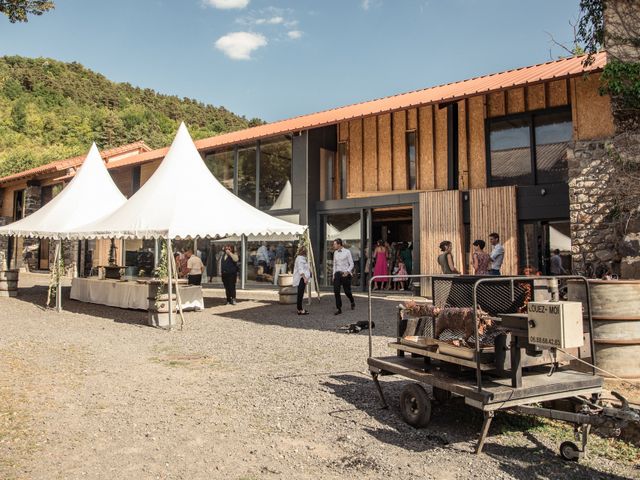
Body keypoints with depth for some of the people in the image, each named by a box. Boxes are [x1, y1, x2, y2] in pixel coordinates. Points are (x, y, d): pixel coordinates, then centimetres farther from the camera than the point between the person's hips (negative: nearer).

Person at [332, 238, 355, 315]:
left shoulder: (347, 252, -7)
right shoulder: (335, 253, 8)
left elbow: (351, 264, -4)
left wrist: (347, 272, -18)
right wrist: (334, 275, 10)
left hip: (345, 274, -4)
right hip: (337, 273, 4)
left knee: (347, 291, 6)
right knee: (336, 291, -7)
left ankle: (352, 302, 36)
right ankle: (338, 308, 1)